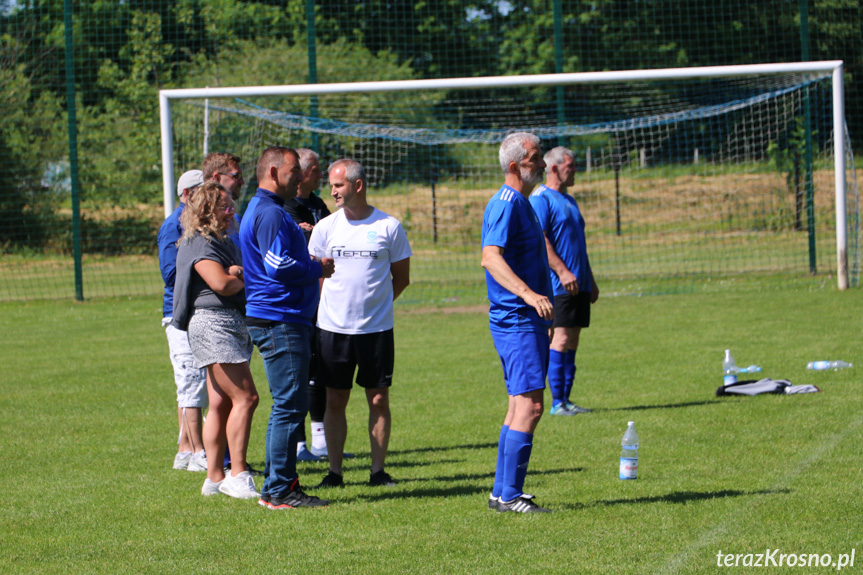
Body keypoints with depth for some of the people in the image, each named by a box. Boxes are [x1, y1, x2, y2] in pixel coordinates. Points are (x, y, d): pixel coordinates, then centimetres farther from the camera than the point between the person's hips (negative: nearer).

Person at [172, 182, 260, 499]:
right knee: (245, 398, -15)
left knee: (221, 404, 9)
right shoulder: (199, 244, -10)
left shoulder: (226, 243, 21)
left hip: (233, 324, 10)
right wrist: (248, 280, -2)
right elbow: (220, 283, -19)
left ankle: (215, 477, 11)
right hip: (212, 322, -10)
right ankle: (238, 475, -15)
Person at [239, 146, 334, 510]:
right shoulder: (270, 213, -14)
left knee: (288, 405, 14)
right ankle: (279, 490, -8)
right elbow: (278, 265, -22)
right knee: (290, 405, -10)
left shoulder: (262, 210, 21)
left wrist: (309, 265, 16)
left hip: (280, 320, 11)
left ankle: (277, 486, 18)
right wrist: (317, 268, -9)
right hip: (279, 320, -11)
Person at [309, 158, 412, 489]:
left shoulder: (389, 227, 1)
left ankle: (378, 470, 8)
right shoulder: (325, 228, 4)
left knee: (379, 400, 1)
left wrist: (375, 302, 5)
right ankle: (334, 471, 8)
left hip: (377, 327, -1)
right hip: (333, 326, 1)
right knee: (335, 400, 2)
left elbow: (401, 278, 9)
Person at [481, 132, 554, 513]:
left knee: (520, 406, 12)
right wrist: (528, 293, -40)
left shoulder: (521, 203, 18)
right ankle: (509, 495, -12)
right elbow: (491, 257, -28)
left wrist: (540, 302, 32)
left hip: (526, 319, 11)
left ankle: (503, 492, 16)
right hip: (516, 321, -11)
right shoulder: (506, 204, -15)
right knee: (530, 405, -13)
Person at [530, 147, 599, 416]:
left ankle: (566, 399, 9)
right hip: (557, 284, -9)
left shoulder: (569, 201, 22)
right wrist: (562, 271, -23)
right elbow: (539, 240, -17)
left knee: (572, 342, 7)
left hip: (578, 285, 9)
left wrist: (591, 281, 24)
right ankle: (557, 402, -11)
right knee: (560, 339, -11)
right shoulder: (540, 199, -8)